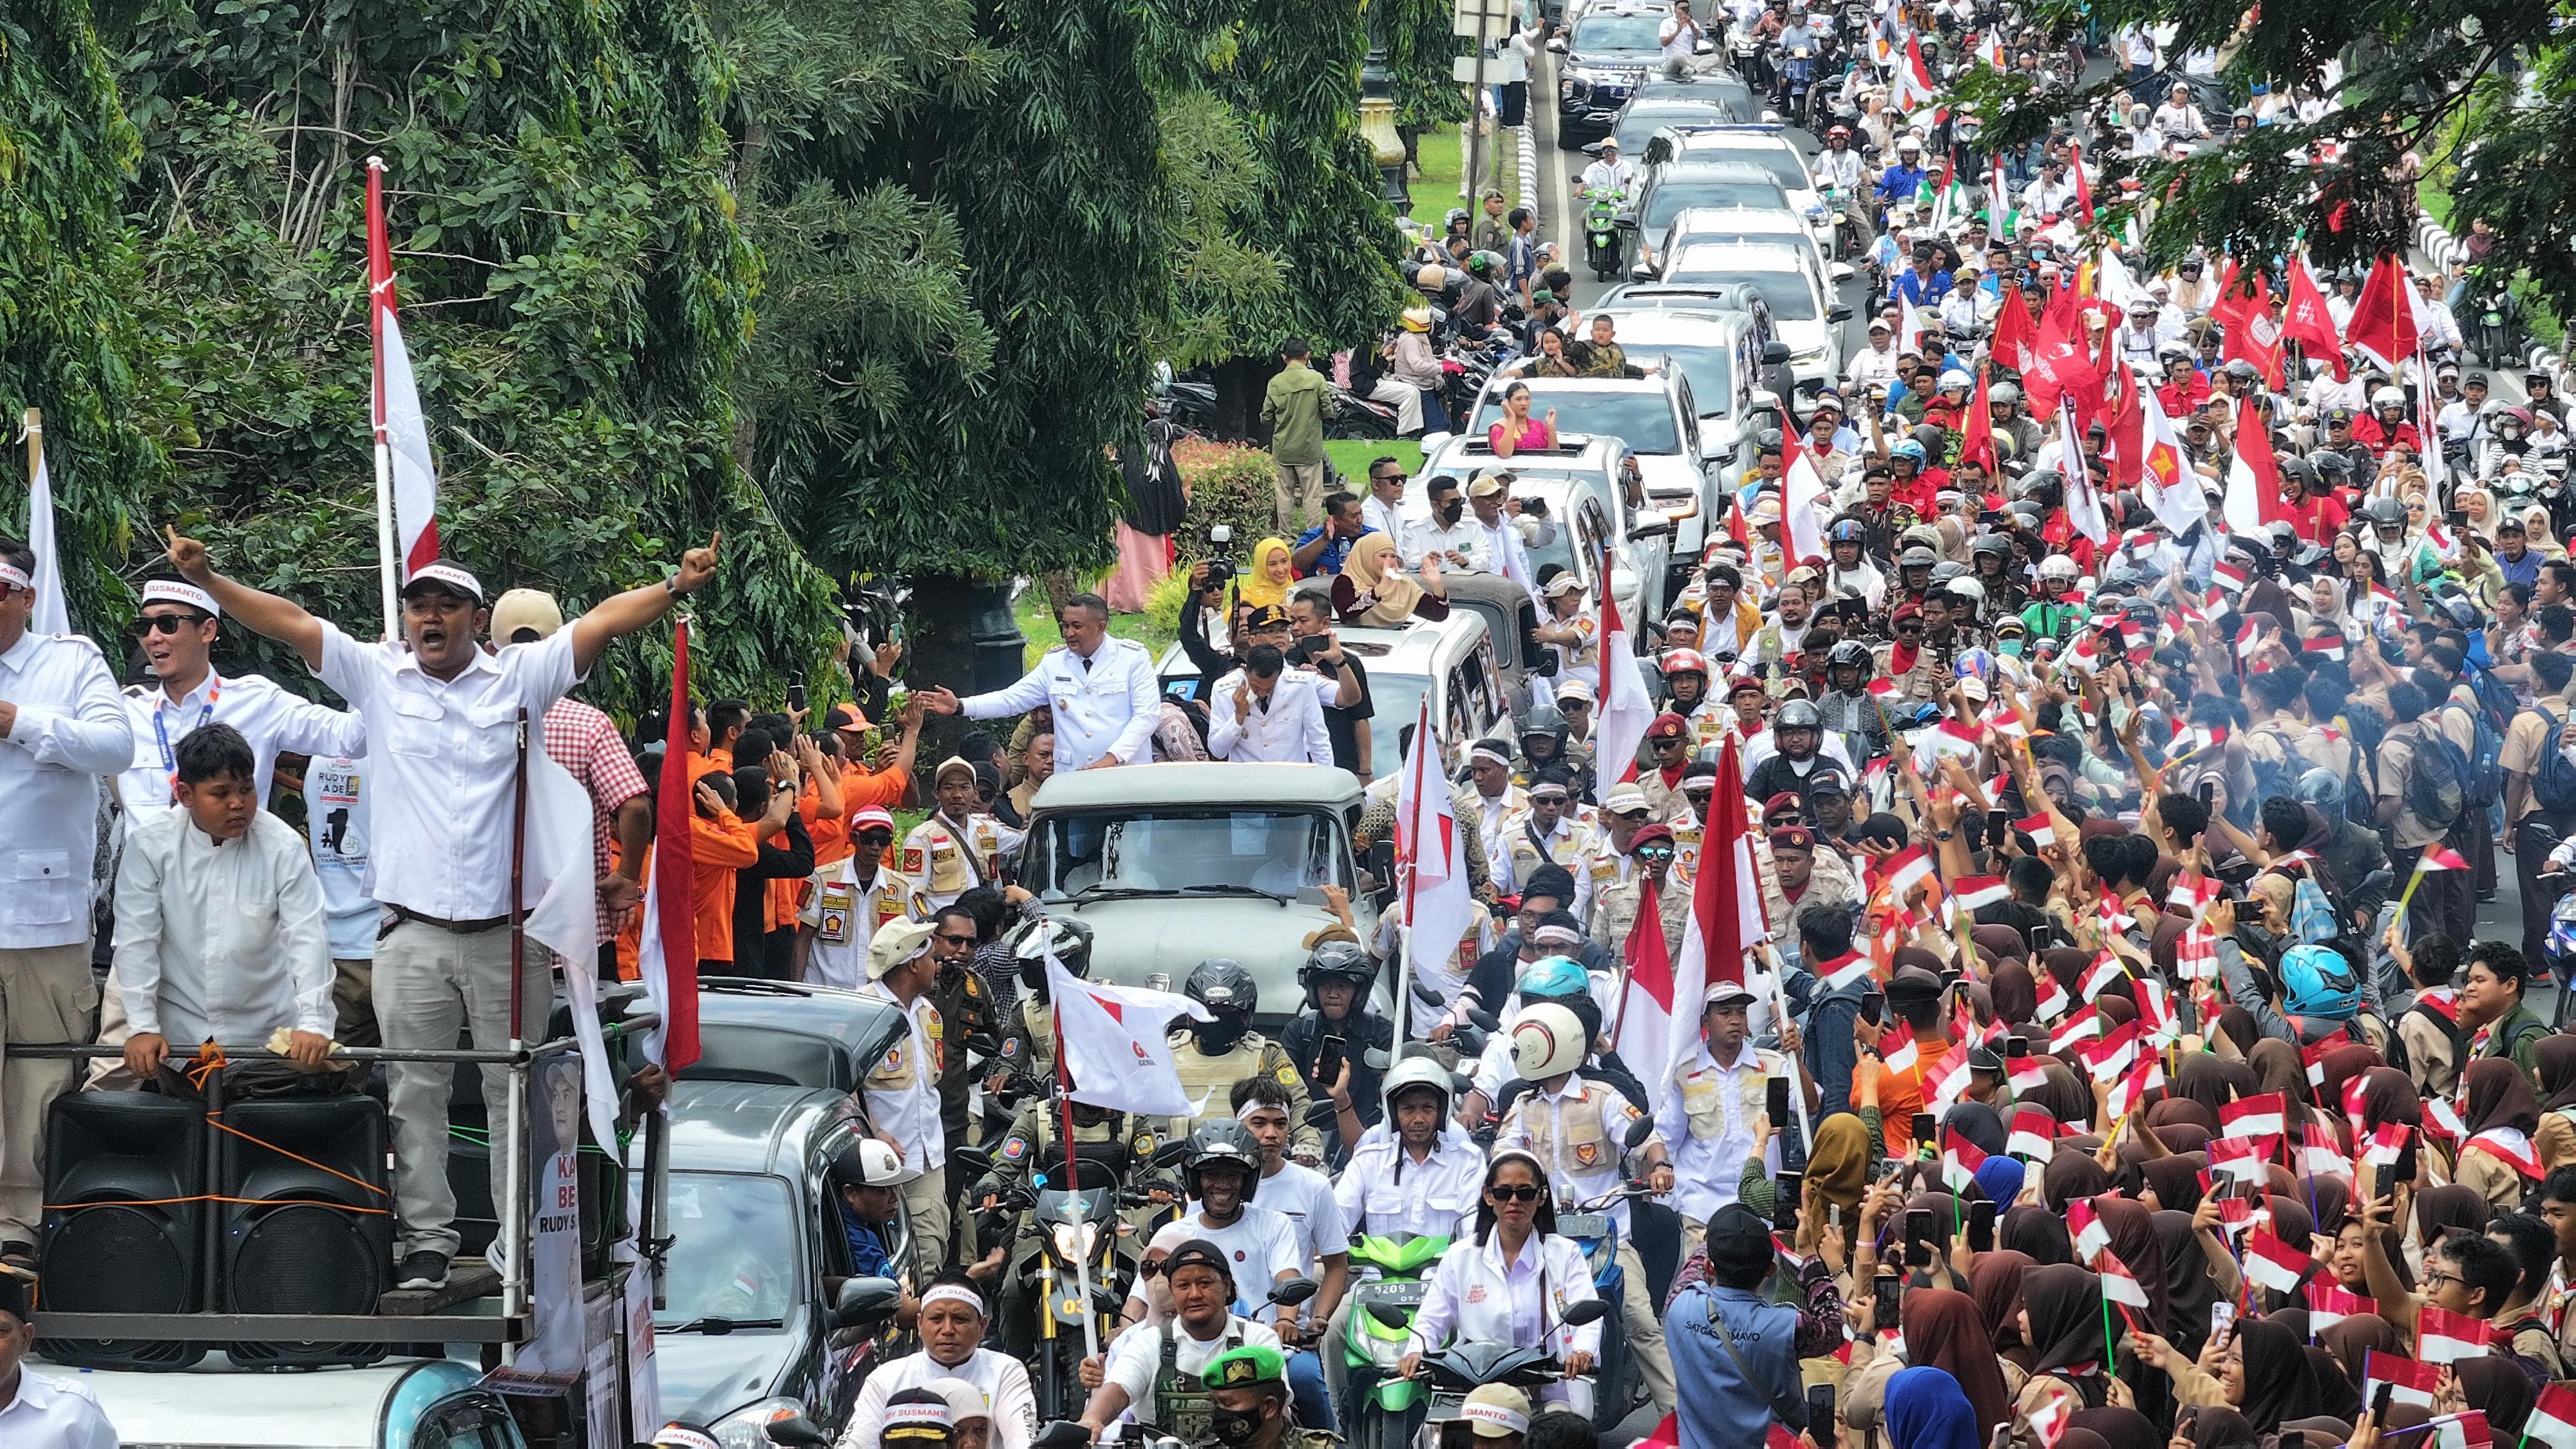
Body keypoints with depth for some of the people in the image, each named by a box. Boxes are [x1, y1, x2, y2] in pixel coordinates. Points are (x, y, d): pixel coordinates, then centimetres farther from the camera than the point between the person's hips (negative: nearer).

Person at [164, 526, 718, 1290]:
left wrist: (675, 588, -16)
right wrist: (207, 580, -6)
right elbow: (289, 622, 2)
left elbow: (601, 622, -4)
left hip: (504, 931, -1)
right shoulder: (377, 675, 5)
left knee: (516, 1091, 5)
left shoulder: (517, 677, 3)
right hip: (412, 932, 1)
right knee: (415, 1092, 3)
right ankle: (425, 1242, 8)